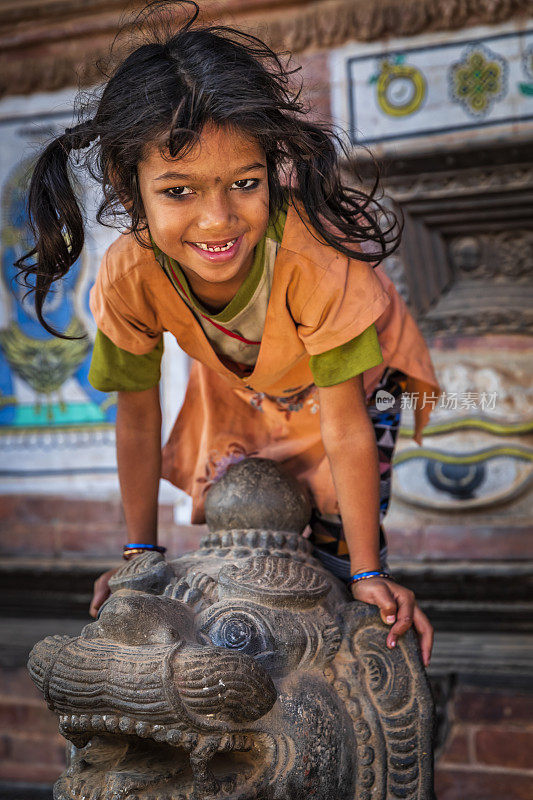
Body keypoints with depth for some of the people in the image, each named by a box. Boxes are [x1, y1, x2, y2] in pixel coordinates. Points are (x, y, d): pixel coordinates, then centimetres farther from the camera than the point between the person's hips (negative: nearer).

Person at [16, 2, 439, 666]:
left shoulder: (312, 255, -44)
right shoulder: (128, 278, -33)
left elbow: (343, 429, -34)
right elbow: (137, 419, -16)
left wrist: (369, 574, -25)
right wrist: (139, 552, -5)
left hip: (348, 378, -3)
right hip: (240, 386, 3)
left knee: (336, 540, -6)